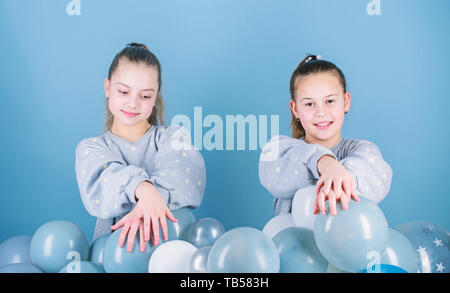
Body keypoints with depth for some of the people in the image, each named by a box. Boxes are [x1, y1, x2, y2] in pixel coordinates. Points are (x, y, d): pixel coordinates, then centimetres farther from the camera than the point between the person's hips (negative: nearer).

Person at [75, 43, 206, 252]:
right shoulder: (90, 148, 10)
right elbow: (99, 190, -12)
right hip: (111, 246, 1)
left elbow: (186, 178, -15)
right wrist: (140, 186, -35)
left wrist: (145, 207, -34)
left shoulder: (174, 138, 7)